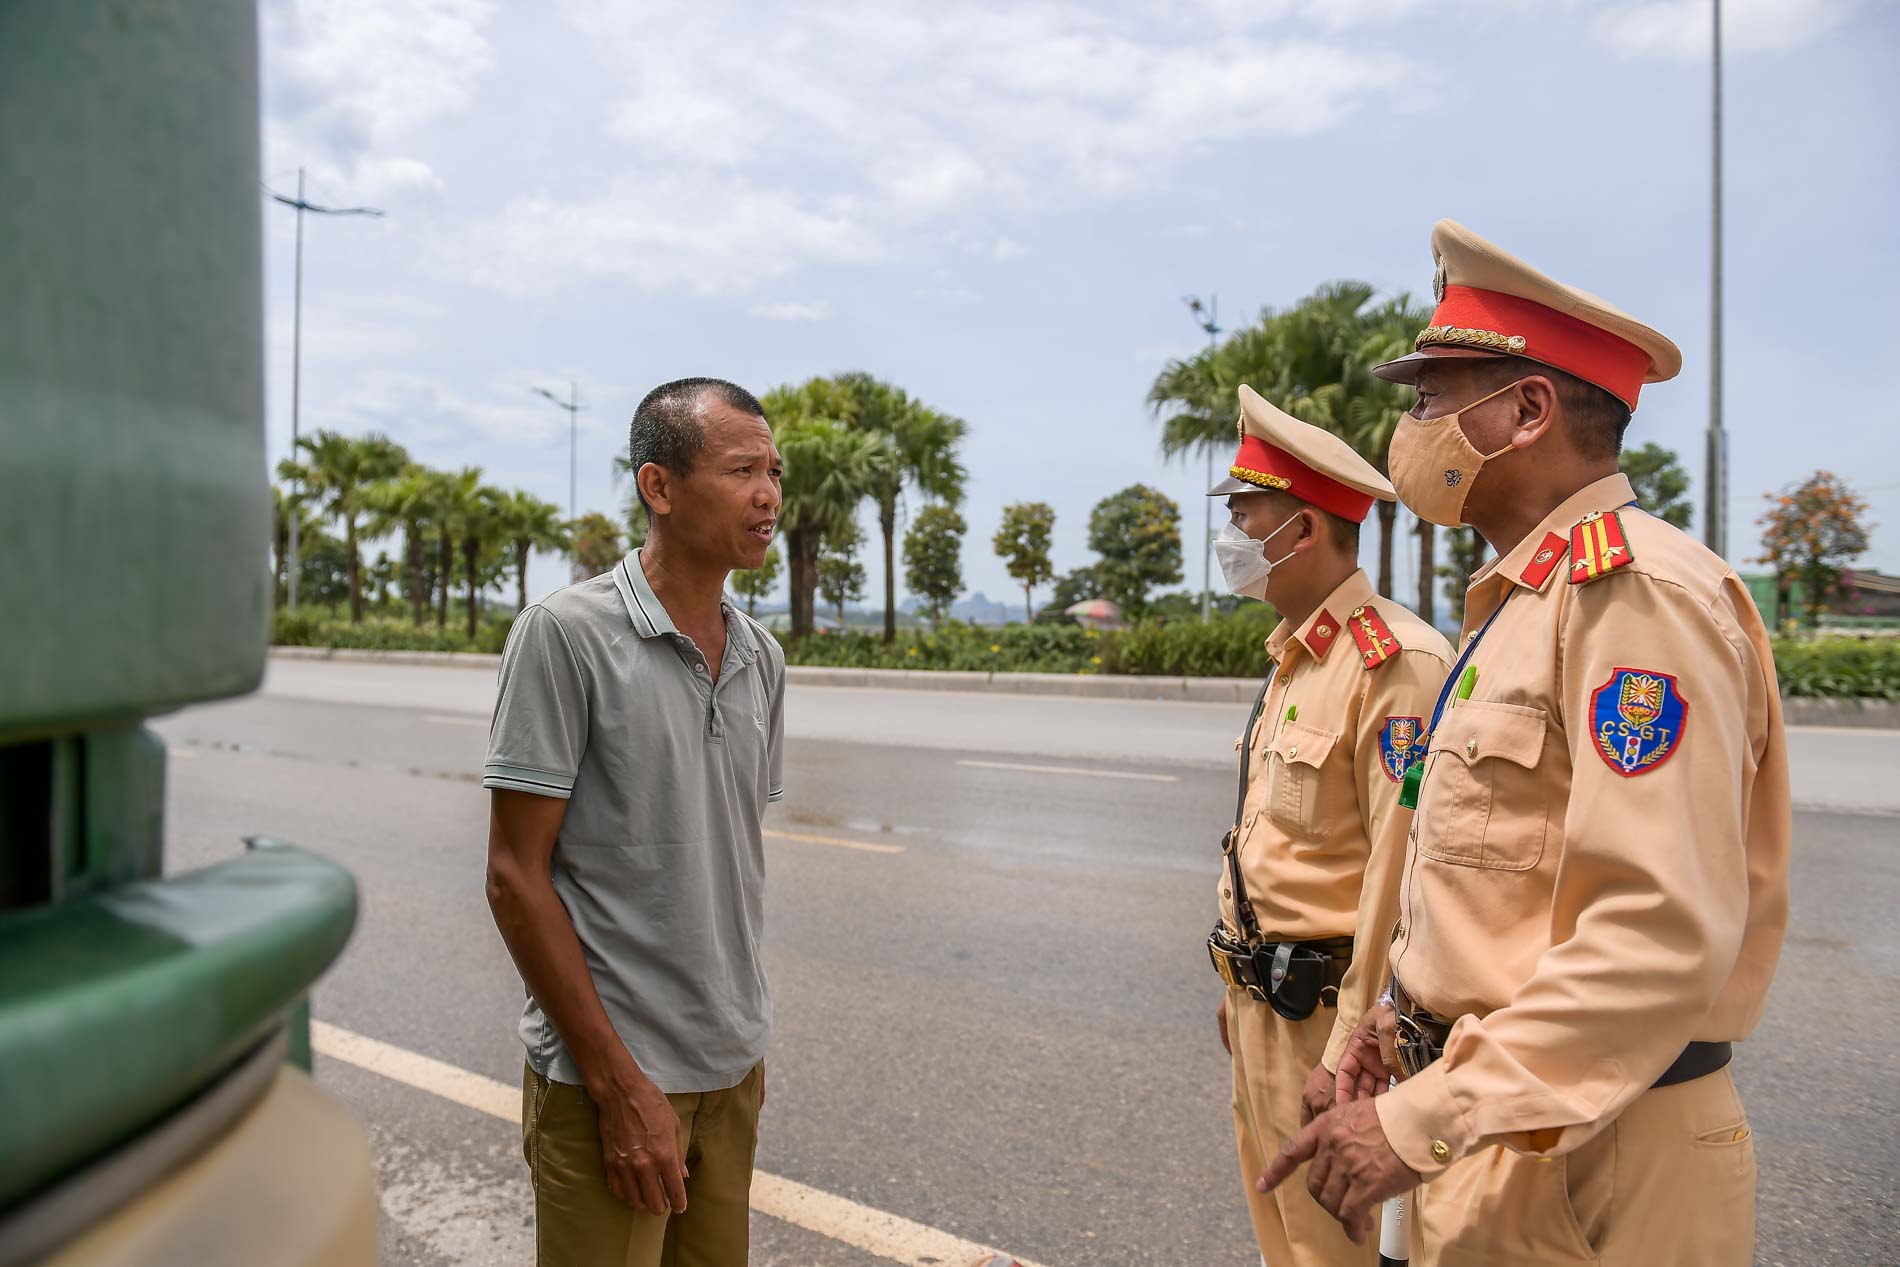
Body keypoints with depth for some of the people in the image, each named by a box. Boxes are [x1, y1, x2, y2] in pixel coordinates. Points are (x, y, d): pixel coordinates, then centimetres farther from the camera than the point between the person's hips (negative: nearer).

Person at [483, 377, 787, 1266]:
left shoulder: (761, 658, 4)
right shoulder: (565, 633, -14)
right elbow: (515, 877, -15)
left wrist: (745, 1039, 13)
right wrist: (620, 1085, -15)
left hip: (730, 1068, 6)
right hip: (607, 1072, -6)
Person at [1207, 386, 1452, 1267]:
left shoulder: (1394, 662, -20)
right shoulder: (1292, 657, 10)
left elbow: (1401, 871, -24)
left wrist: (1349, 1053, -21)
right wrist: (1241, 983, 17)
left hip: (1327, 1009, -9)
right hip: (1266, 1001, 9)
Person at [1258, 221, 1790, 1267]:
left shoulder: (1637, 591, -19)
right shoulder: (1518, 602, 12)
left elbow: (1666, 934, -27)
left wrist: (1424, 1120, -24)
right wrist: (1411, 1012, 9)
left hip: (1584, 1160, -8)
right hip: (1491, 1123, 9)